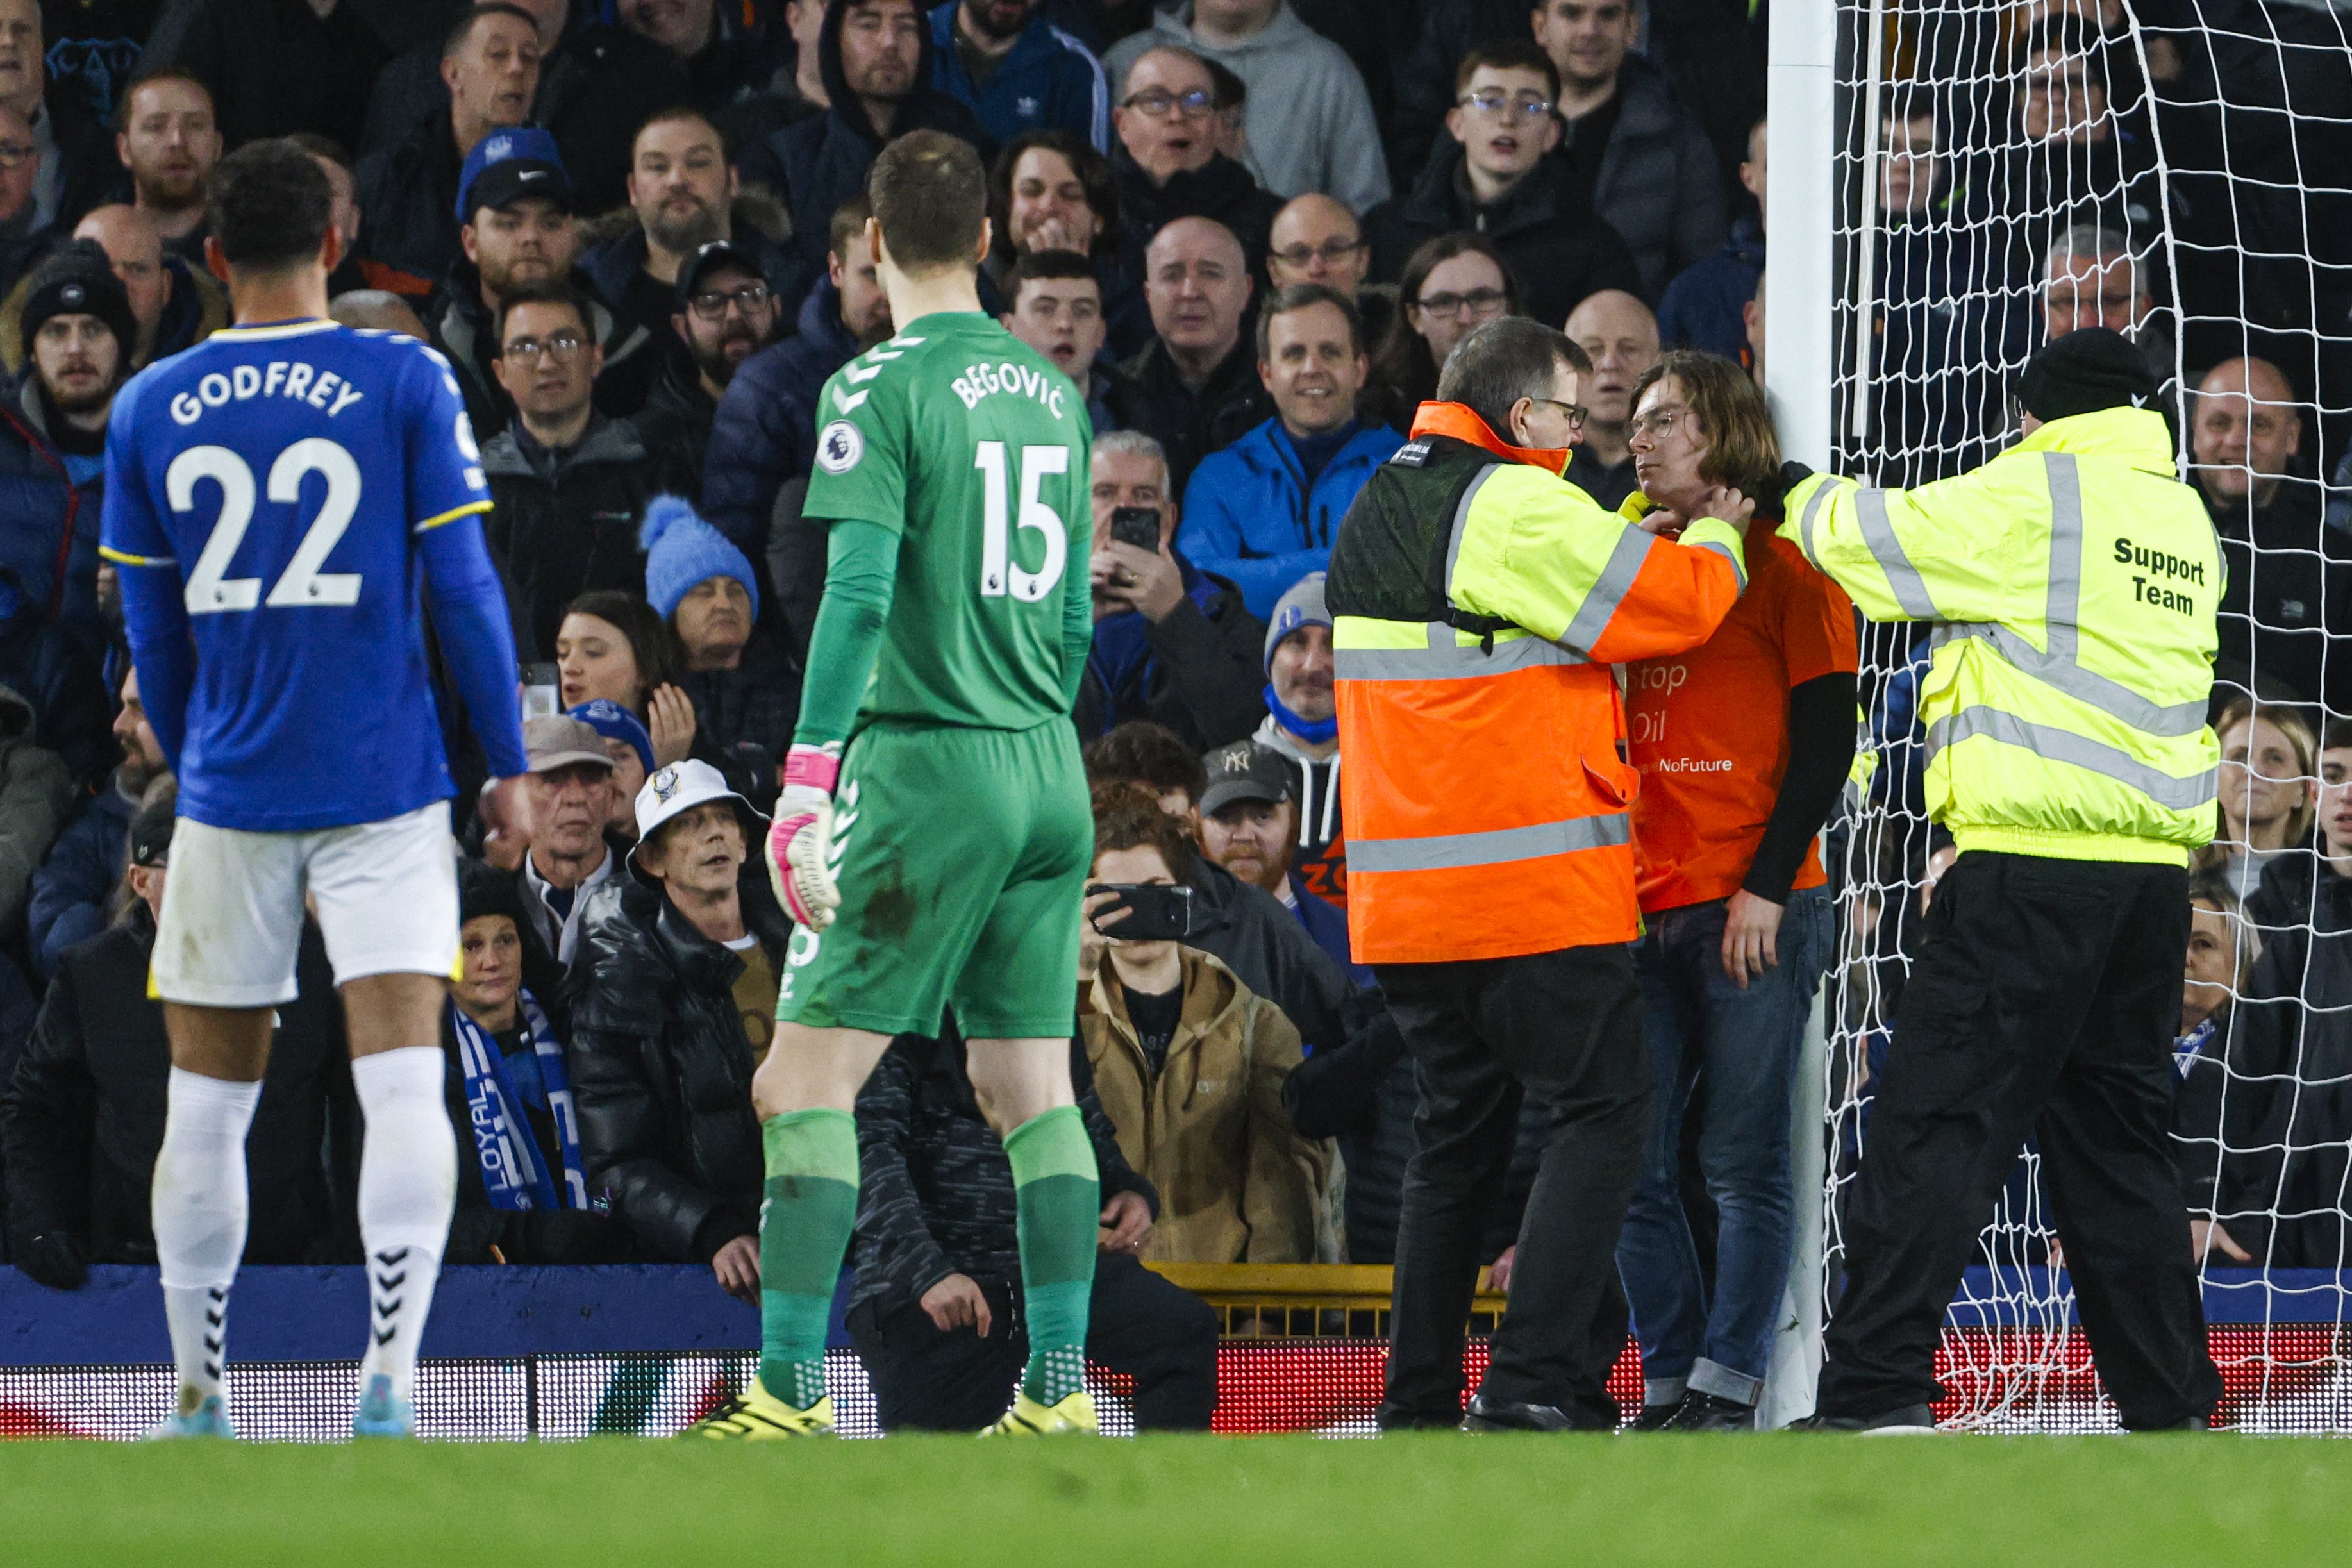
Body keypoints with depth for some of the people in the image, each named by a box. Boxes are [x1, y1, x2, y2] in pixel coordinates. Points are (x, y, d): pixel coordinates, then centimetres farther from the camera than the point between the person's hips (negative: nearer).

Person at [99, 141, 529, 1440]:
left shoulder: (149, 410, 3)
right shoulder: (406, 384, -4)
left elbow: (151, 635, 10)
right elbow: (463, 592, -4)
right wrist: (507, 766, 5)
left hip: (227, 799, 2)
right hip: (384, 794, -2)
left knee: (205, 1110, 10)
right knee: (403, 1088, -5)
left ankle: (197, 1405, 15)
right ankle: (387, 1384, -18)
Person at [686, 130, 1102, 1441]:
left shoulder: (881, 388, -8)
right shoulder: (1054, 394, 13)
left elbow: (859, 597, -16)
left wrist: (806, 785, -16)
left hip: (927, 765, -7)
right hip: (1051, 776, 7)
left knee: (807, 1083, -6)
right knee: (1034, 1087, 9)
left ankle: (792, 1393, -13)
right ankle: (1061, 1392, 4)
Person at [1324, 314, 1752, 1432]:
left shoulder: (1376, 513, 16)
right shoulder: (1515, 509, -12)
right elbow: (1670, 603, -12)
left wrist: (1640, 536, 10)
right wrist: (1716, 539, 7)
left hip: (1401, 901, 9)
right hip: (1532, 882, -9)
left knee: (1458, 1130, 16)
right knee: (1601, 1111, -4)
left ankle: (1419, 1402, 15)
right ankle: (1535, 1384, -14)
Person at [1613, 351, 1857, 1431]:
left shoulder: (1786, 564, 0)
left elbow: (1828, 736, -5)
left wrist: (1768, 885, -12)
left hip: (1755, 912, -6)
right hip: (1644, 913, 6)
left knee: (1743, 1166, -6)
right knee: (1632, 1167, 1)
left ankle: (1728, 1392, -5)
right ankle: (1670, 1391, 6)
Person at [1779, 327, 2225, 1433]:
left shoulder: (2034, 497, -6)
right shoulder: (2184, 521, 16)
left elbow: (1878, 539, 1)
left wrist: (1807, 498, 22)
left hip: (2035, 864, -7)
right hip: (2154, 873, 7)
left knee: (1935, 1125, -8)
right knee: (2114, 1137, 15)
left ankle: (1876, 1398, -14)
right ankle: (2171, 1407, 14)